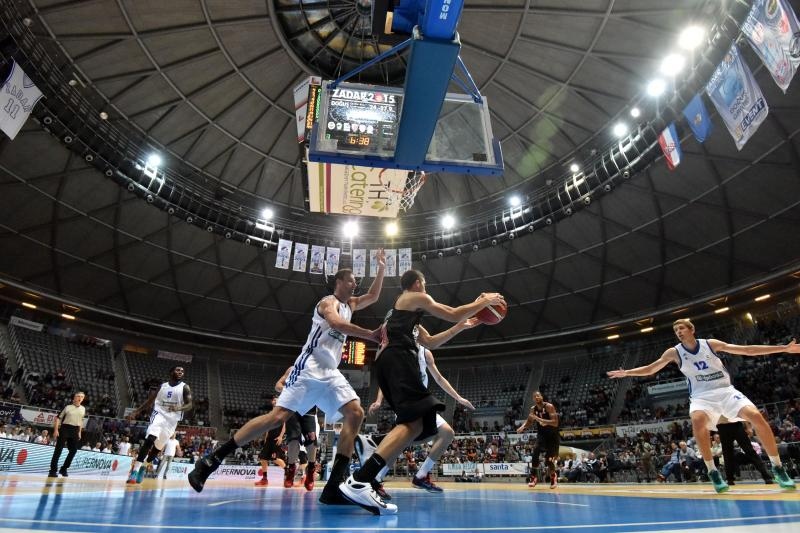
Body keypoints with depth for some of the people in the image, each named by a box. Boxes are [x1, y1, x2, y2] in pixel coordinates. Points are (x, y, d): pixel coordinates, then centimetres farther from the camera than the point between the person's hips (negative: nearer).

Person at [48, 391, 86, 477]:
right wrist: (56, 430, -11)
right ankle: (53, 470, 3)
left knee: (73, 450, 3)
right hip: (65, 428, -4)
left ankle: (64, 469, 18)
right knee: (58, 449, -4)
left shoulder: (83, 409, 11)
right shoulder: (68, 407, -2)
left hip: (75, 431, 4)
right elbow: (58, 418, -2)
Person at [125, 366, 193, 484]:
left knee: (158, 447, 11)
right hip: (159, 414, 0)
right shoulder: (162, 386, 7)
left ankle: (144, 467, 36)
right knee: (149, 439, -25)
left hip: (172, 419, 0)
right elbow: (149, 400, 15)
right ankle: (135, 470, -24)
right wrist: (136, 412, 7)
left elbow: (189, 405, -12)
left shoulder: (185, 387, -2)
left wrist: (179, 408, -32)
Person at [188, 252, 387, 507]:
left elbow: (373, 296, 33)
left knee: (356, 413, -10)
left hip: (330, 373, 8)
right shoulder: (329, 302, -4)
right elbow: (336, 323, -26)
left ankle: (333, 487, -14)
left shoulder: (349, 304, 22)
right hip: (309, 368, -8)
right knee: (278, 416, -16)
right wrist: (371, 335, -25)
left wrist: (381, 269, 22)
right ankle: (210, 461, -2)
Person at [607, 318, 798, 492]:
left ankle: (778, 469, -2)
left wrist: (784, 348, 4)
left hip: (726, 391, 2)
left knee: (757, 417, -23)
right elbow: (649, 369, 7)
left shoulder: (711, 343, 1)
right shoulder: (674, 352, 0)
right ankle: (713, 472, -21)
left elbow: (747, 350, 6)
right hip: (702, 397, -1)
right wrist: (626, 373, -2)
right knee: (698, 420, -34)